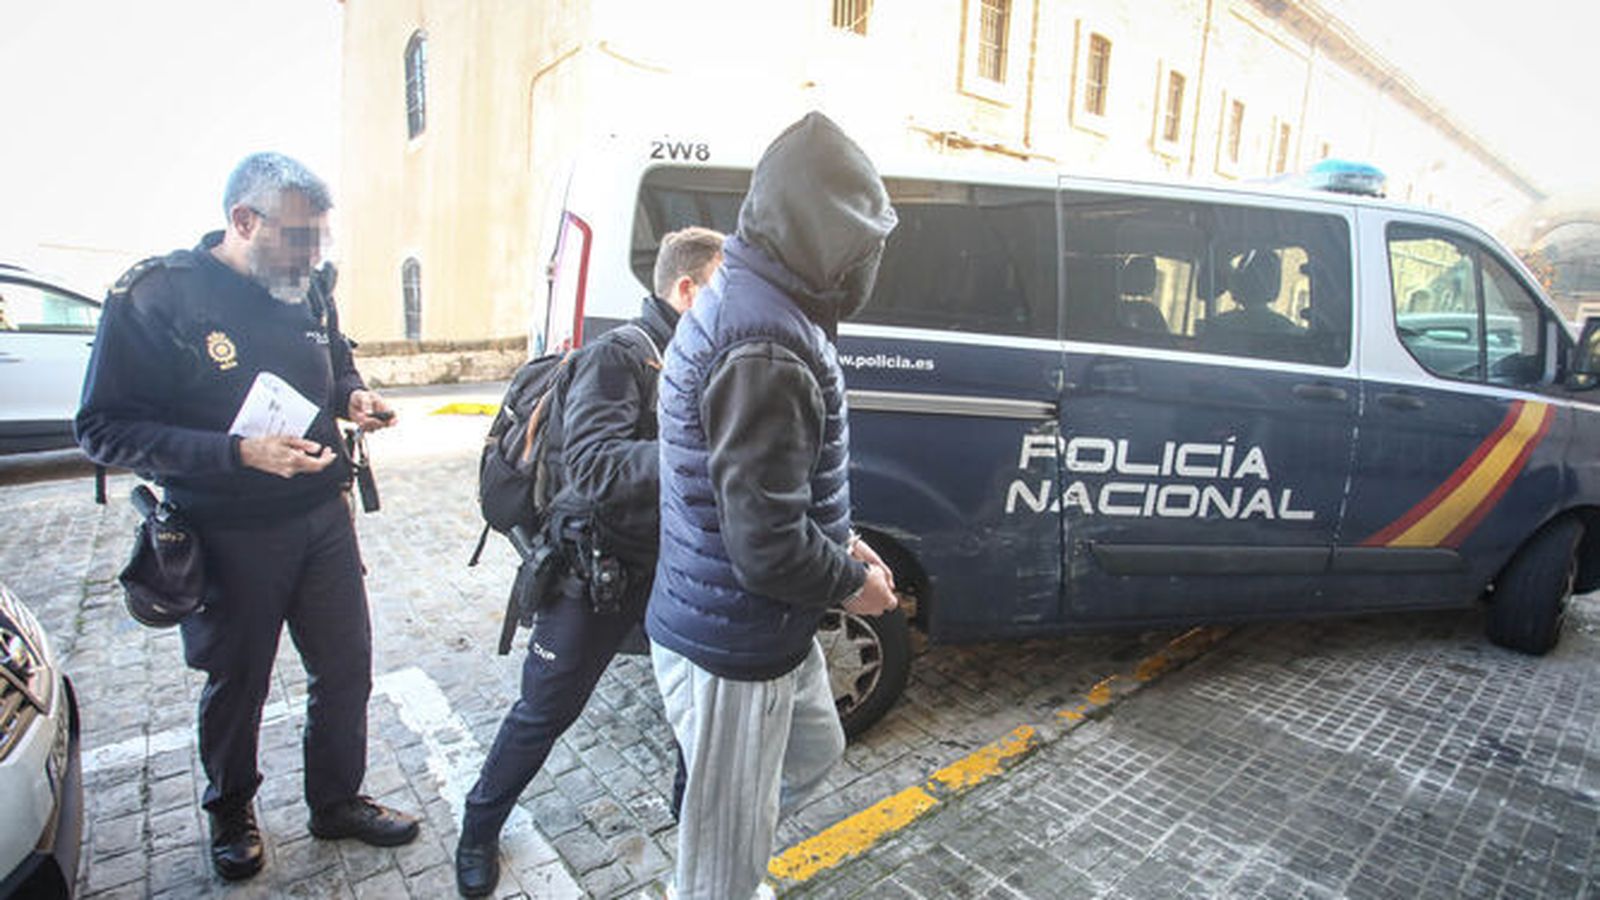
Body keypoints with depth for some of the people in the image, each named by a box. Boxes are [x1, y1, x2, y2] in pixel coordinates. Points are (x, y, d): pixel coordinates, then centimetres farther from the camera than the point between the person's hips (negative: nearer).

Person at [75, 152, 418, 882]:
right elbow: (104, 429, -17)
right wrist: (238, 451, -28)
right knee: (237, 684, 16)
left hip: (324, 518, 5)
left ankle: (337, 802, 36)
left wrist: (353, 396, -4)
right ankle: (231, 816, 43)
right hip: (230, 539, -4)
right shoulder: (154, 297, -16)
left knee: (346, 669, 13)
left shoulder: (309, 294, 1)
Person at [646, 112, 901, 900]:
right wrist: (853, 583, -11)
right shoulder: (766, 345, -29)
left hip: (769, 631, 10)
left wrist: (838, 545, 8)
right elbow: (767, 546, -29)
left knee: (813, 751, 32)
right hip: (734, 648, -10)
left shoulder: (747, 303, 6)